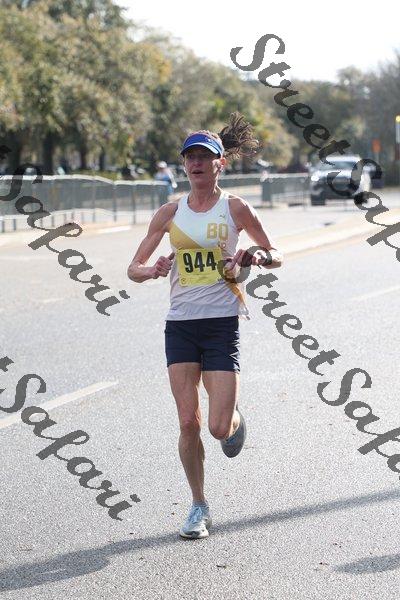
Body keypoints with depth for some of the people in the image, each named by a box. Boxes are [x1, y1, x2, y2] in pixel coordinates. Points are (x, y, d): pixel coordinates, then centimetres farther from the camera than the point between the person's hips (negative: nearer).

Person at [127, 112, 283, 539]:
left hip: (222, 323, -2)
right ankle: (198, 506, 14)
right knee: (188, 421, -2)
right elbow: (133, 269, 8)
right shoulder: (170, 213, 6)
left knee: (219, 428, -7)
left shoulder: (235, 208, 0)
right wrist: (152, 270, -15)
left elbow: (276, 257, 9)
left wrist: (258, 258, -13)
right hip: (180, 324, 2)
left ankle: (235, 418, 31)